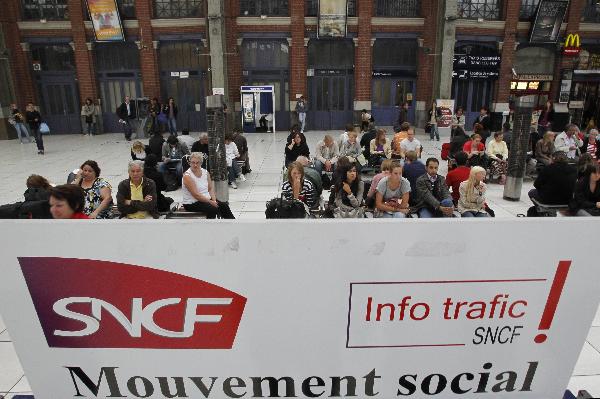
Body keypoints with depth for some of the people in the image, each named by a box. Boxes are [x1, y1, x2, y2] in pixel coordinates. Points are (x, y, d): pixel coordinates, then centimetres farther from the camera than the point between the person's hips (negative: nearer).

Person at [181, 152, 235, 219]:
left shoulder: (205, 172, 5)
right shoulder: (187, 176, -15)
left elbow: (211, 188, 5)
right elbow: (196, 195, -20)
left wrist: (214, 200, -12)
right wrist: (210, 202, -20)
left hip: (207, 199, 6)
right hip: (192, 203, -6)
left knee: (224, 205, -13)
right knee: (213, 209, -28)